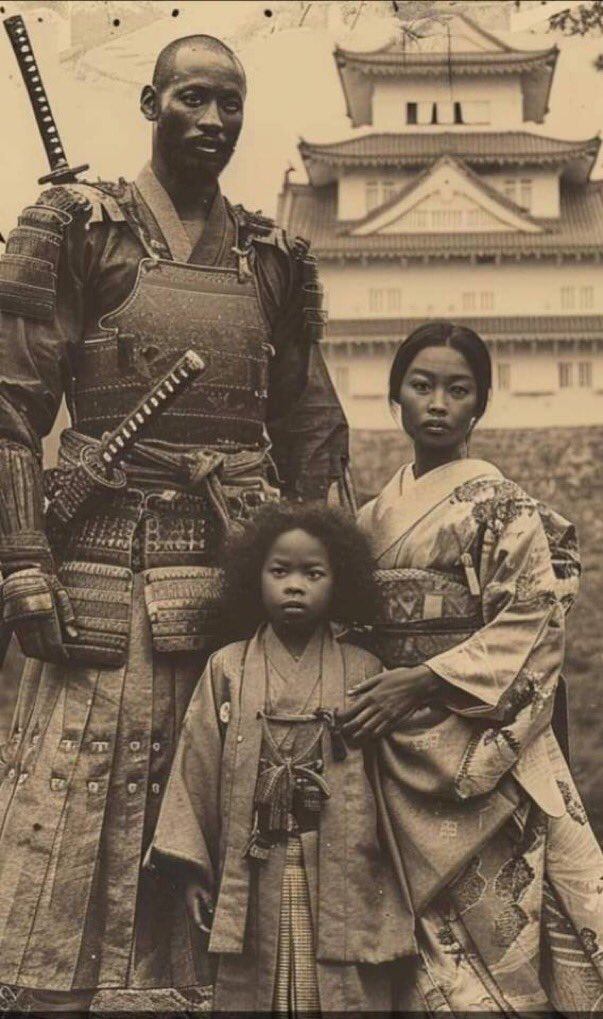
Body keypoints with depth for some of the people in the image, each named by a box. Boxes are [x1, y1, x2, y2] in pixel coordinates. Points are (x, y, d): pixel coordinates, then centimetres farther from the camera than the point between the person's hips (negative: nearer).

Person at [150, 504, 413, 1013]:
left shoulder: (363, 673, 2)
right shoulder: (227, 670, 3)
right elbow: (197, 766, 4)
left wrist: (398, 868, 5)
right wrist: (191, 868, 2)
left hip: (344, 880, 0)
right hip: (253, 880, 1)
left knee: (346, 995, 1)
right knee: (251, 992, 7)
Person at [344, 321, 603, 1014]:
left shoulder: (501, 506, -4)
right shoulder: (376, 515, 12)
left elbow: (530, 624, -13)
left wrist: (422, 682, -18)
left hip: (477, 743, -5)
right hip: (398, 752, 5)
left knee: (494, 919, -3)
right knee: (428, 924, 9)